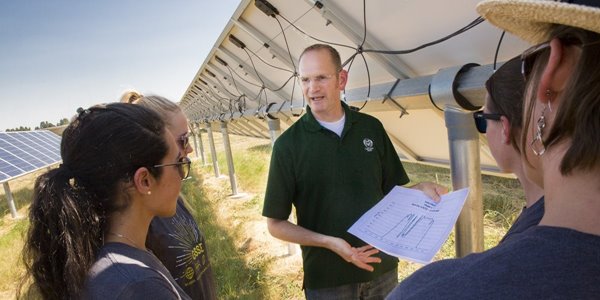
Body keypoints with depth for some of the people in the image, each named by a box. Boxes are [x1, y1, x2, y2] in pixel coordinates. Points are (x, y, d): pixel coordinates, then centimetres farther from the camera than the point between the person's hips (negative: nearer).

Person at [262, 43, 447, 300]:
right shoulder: (288, 144, -11)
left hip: (382, 267, 3)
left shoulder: (371, 128, -2)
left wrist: (422, 189, -12)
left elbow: (391, 190, 8)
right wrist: (329, 242, -20)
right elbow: (276, 224, -7)